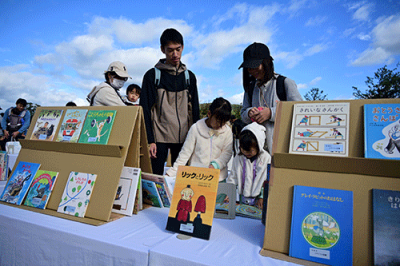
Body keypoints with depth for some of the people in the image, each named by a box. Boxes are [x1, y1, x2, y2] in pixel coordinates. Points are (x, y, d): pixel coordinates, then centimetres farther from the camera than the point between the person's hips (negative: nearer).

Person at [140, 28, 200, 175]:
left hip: (184, 137, 3)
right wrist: (149, 140, -9)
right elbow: (145, 110, -2)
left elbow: (195, 110, 13)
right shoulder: (152, 75, 1)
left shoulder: (189, 76, 11)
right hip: (159, 136, -3)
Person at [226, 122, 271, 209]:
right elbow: (233, 177, 8)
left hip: (257, 199, -2)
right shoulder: (238, 158, 1)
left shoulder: (266, 158, -7)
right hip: (243, 198, 2)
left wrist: (262, 198, -6)